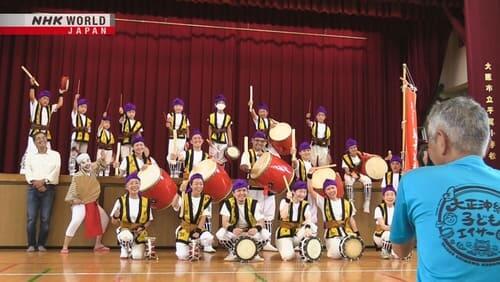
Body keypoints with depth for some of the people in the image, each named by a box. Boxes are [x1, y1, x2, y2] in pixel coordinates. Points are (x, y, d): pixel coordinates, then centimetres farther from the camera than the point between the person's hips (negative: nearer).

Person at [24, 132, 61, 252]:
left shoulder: (55, 154, 11)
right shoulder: (30, 156, 17)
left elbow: (56, 171, -1)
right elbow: (27, 171, 4)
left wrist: (43, 181, -14)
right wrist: (35, 183, -12)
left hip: (48, 188, -1)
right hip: (33, 188, 1)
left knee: (45, 219, -6)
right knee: (31, 218, -6)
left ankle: (41, 244, 2)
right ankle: (31, 244, 2)